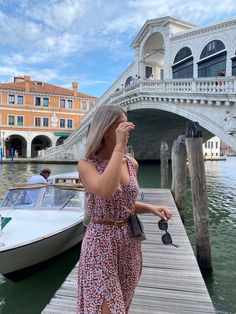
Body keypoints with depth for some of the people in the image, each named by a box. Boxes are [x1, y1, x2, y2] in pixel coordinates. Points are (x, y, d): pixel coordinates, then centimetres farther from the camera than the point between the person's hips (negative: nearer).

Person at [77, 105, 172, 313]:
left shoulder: (132, 163, 1)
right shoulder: (87, 164, -14)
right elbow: (105, 192, -36)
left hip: (130, 243, 6)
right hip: (101, 243, -5)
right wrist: (119, 146, -30)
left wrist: (151, 208, -2)